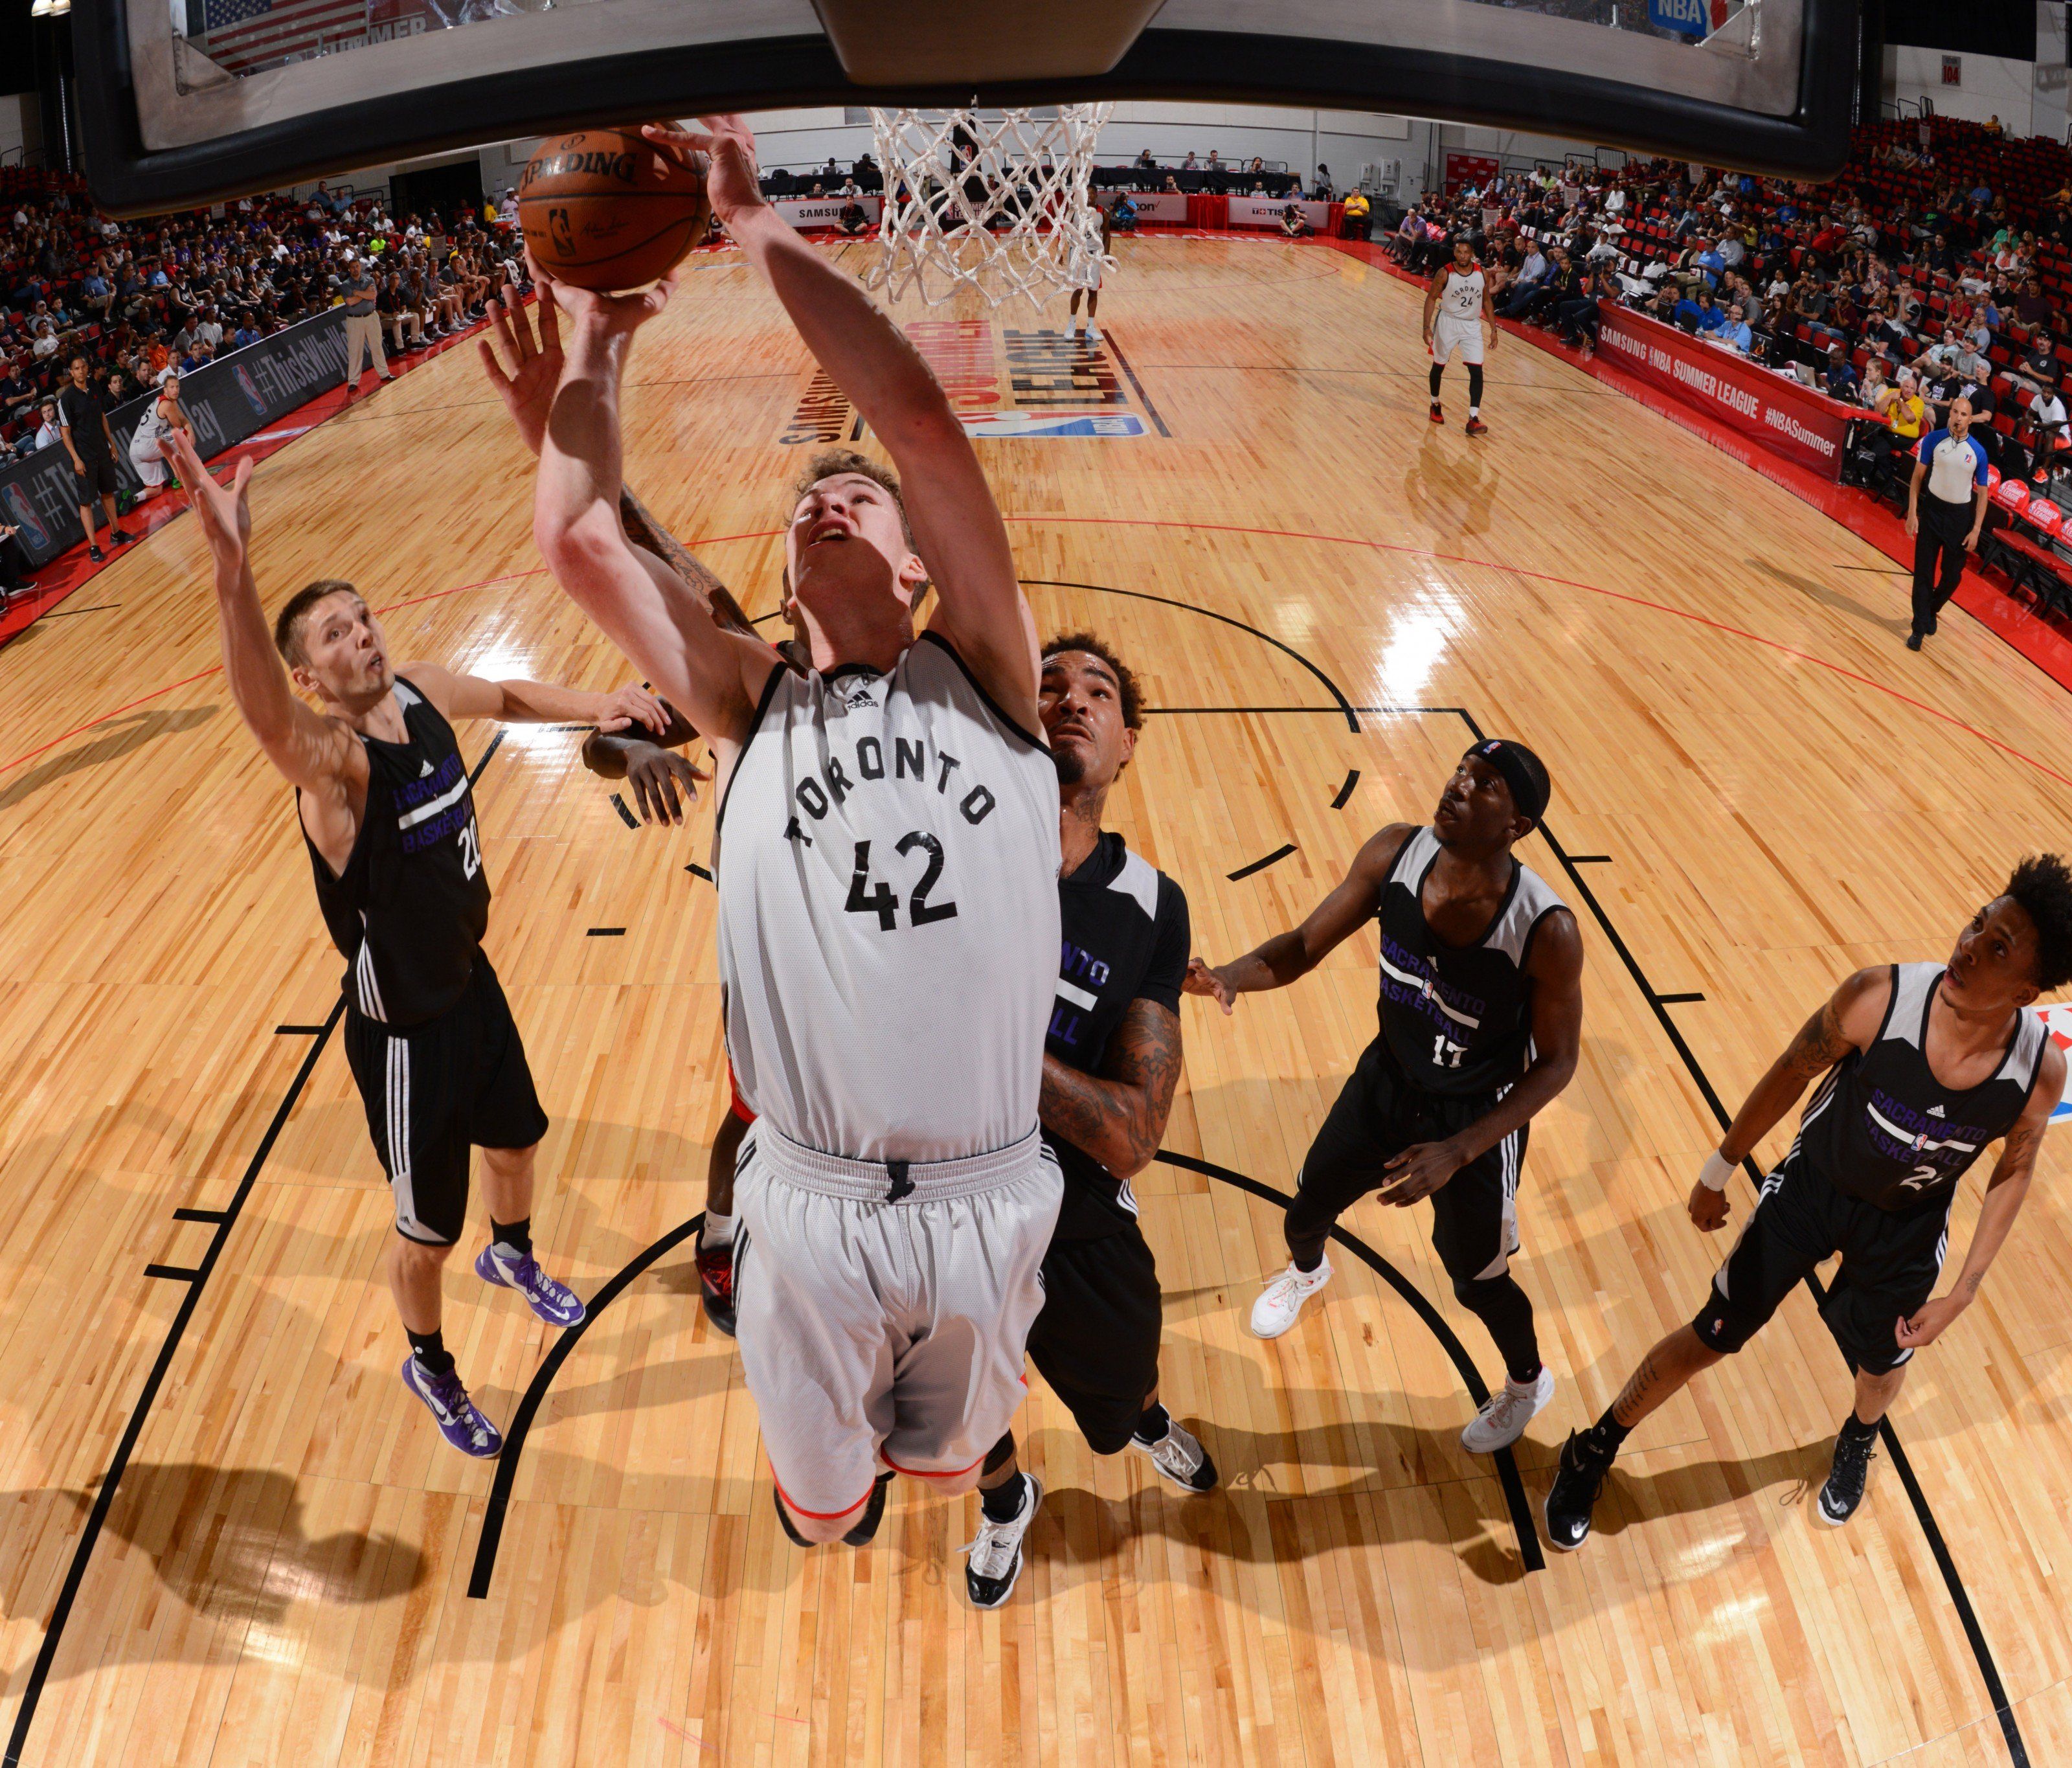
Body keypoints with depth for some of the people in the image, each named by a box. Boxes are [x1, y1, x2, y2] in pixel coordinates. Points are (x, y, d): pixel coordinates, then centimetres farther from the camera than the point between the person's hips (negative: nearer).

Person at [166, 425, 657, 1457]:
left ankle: (512, 1255, 63)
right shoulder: (329, 758, -31)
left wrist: (597, 707, -6)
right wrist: (232, 568, -73)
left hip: (472, 983, 7)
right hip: (403, 1032, -7)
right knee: (427, 1231, 11)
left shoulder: (418, 691, -8)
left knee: (516, 1138, 30)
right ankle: (429, 1366, 40)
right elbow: (263, 717, -55)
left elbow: (507, 697, 13)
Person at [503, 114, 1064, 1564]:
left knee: (951, 1461, 27)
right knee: (822, 1509, 24)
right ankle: (847, 1474, 60)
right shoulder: (749, 706, 3)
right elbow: (580, 540, -8)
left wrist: (760, 228, -12)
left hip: (992, 1199, -1)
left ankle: (933, 1455, 63)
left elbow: (923, 421, -15)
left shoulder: (983, 677, -2)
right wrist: (596, 346, 4)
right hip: (811, 1206, 1)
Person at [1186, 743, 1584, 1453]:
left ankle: (1529, 1383, 48)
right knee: (1309, 1204, 24)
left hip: (1477, 1117, -4)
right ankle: (1305, 1271, 64)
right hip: (1387, 1081, 4)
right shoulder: (1396, 854, -22)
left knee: (1478, 1281, 12)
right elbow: (1303, 947, -14)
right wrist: (1233, 975, -37)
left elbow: (1556, 1063, -19)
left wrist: (1456, 1152, -26)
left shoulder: (1546, 930, -32)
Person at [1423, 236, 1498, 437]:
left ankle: (1473, 419, -12)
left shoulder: (1481, 273, -4)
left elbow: (1486, 301, 7)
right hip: (1448, 322, -2)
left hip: (1472, 325, 2)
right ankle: (1435, 405, 39)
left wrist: (1493, 329, 6)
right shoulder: (1445, 273, -14)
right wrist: (1427, 327, -14)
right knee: (1439, 365, 14)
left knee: (1477, 370, -10)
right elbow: (1431, 298, -6)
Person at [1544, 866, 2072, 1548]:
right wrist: (1719, 1171, -3)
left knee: (1882, 1362, 23)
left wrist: (1963, 1292, -4)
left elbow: (2015, 1168, -6)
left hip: (1907, 1226, 2)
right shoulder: (1881, 998, -33)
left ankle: (1858, 1442, 62)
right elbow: (1792, 1072, -14)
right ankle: (1594, 1451, 30)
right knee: (1712, 1337, 8)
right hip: (1812, 1184, -1)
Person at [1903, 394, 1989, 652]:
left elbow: (1982, 493, -1)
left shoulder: (1978, 452, -8)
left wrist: (1976, 530, -5)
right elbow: (1918, 477, 0)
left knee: (1952, 574, 8)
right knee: (1924, 572, -2)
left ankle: (1932, 611, 36)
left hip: (1961, 516, 1)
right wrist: (1912, 513, -7)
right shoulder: (1933, 440, -7)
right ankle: (1919, 628, 4)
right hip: (1932, 509, -1)